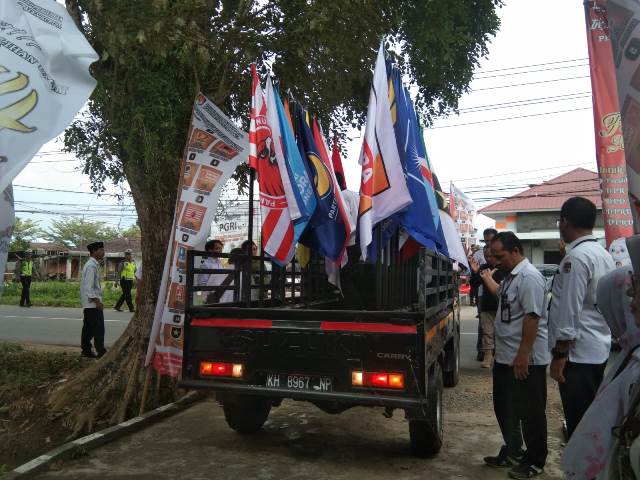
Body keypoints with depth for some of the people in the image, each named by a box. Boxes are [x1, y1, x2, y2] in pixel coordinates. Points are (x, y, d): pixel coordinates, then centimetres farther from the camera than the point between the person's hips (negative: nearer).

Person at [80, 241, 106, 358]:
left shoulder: (93, 265, 14)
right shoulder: (91, 266, -17)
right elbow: (88, 287, -22)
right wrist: (97, 301, -21)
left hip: (88, 304, 10)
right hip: (92, 303, -10)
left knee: (88, 328, 15)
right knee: (98, 328, -7)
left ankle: (86, 350, 22)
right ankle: (101, 352, -3)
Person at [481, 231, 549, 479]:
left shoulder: (529, 277, -19)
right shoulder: (511, 276, 10)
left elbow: (532, 317, -25)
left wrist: (523, 356, -26)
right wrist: (487, 278, 44)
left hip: (525, 360, -10)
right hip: (505, 357, 10)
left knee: (530, 412, 7)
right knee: (504, 408, 19)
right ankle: (512, 452, 36)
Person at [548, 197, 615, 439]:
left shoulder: (576, 257, -19)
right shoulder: (604, 254, 10)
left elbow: (570, 312, -21)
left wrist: (559, 355, -15)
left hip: (578, 353, -9)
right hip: (600, 349, 9)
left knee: (579, 422, 1)